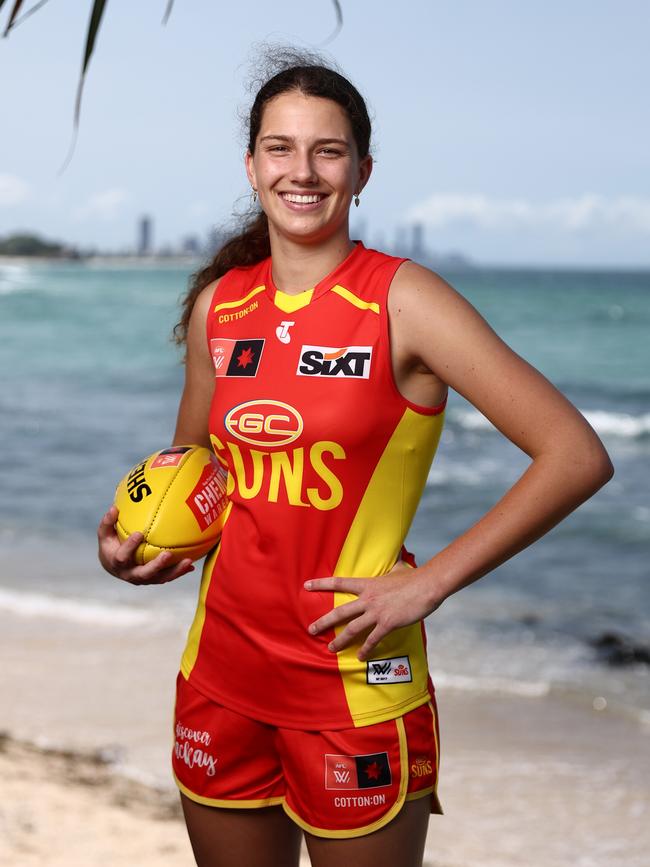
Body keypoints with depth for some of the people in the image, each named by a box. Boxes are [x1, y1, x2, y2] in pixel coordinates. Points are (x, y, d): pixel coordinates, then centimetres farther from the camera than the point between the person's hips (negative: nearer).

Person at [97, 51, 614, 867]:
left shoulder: (404, 301, -11)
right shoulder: (216, 305, 5)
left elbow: (577, 455, -16)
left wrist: (425, 585, -16)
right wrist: (137, 539, 2)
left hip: (356, 689, -4)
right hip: (220, 675, 5)